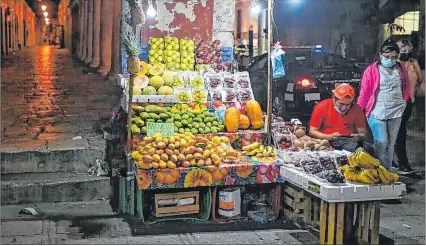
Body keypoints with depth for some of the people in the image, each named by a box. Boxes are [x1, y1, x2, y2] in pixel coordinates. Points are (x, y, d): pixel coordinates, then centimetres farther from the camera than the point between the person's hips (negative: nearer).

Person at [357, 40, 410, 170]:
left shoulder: (401, 70, 9)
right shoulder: (371, 70, -6)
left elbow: (406, 88, 22)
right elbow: (364, 92, -5)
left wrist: (404, 102, 13)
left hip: (396, 113, 5)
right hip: (377, 112, -5)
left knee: (391, 144, 11)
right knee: (381, 142, -13)